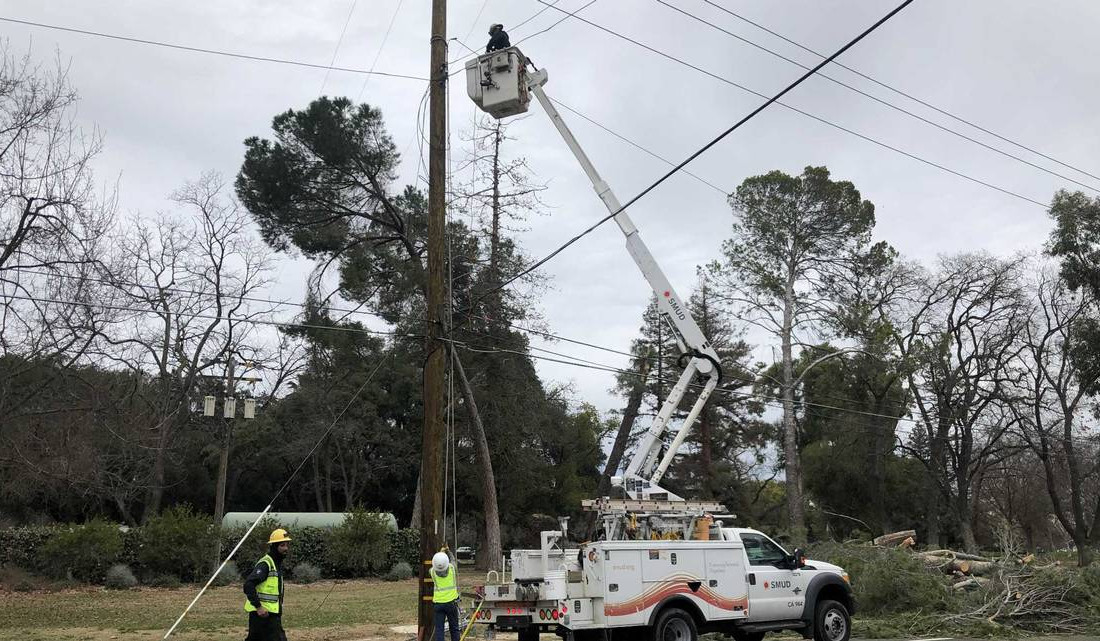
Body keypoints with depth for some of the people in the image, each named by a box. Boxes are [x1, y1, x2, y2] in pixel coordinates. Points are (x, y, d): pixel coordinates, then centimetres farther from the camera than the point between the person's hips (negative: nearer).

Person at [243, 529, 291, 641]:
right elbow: (248, 585, -25)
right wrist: (258, 607, -27)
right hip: (262, 613, -9)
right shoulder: (265, 564, -16)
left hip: (272, 613, 9)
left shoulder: (278, 563, 15)